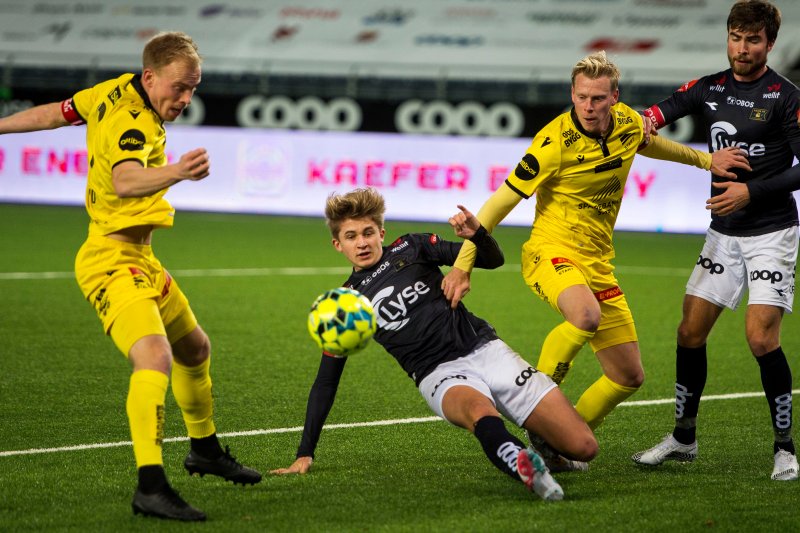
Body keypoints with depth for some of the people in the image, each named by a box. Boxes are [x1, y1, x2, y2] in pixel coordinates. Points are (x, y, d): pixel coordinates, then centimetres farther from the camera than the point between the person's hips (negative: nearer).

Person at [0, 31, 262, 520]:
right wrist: (175, 173, -63)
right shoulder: (134, 124, -24)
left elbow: (55, 113, 17)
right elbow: (125, 181, -45)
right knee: (155, 358, -30)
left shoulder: (115, 91, 5)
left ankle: (205, 449, 46)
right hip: (112, 261, -11)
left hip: (141, 260, 11)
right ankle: (150, 486, -38)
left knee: (195, 349, 25)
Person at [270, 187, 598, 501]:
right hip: (441, 376, -2)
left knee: (582, 447, -12)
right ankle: (521, 463, -71)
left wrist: (476, 234, -15)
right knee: (480, 409, -42)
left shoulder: (410, 248, 10)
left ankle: (542, 440, 21)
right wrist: (305, 454, 7)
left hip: (486, 349, 2)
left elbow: (493, 260, 9)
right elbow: (326, 382, 13)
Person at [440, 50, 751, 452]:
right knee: (587, 315, -40)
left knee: (629, 377, 5)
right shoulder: (554, 143, -19)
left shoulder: (629, 124, -1)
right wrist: (462, 266, -18)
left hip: (598, 264, 7)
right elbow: (500, 203, -15)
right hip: (551, 253, -7)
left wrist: (704, 159, 29)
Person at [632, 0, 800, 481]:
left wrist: (752, 191, -19)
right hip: (723, 234, 6)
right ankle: (684, 437, 20)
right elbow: (660, 112, 6)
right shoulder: (710, 88, 6)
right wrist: (644, 121, -18)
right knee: (690, 332, 5)